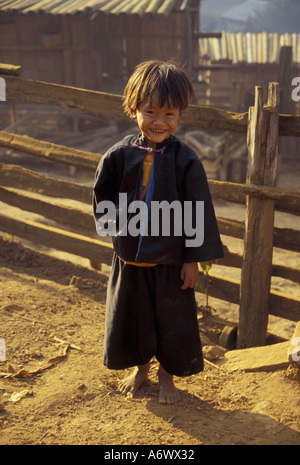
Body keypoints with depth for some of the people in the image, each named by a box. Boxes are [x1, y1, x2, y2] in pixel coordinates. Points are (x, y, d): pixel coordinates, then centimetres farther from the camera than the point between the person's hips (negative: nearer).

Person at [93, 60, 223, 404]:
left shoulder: (185, 160, -12)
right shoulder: (119, 155, -5)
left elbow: (198, 212, -8)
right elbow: (102, 195, 8)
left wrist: (193, 259, -7)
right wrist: (115, 222, -8)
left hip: (171, 262, -2)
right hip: (130, 258, 3)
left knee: (173, 321, 10)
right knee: (131, 317, 17)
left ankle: (166, 375, 35)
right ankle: (141, 367, 43)